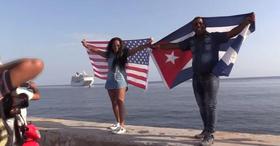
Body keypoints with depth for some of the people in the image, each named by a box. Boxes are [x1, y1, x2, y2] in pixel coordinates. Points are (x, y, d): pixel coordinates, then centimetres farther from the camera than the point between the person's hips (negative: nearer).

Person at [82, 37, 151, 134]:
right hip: (110, 81, 5)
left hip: (120, 80, -5)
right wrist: (87, 46, 27)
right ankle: (118, 123, 25)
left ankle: (122, 126, -14)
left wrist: (147, 45, -23)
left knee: (120, 101, -15)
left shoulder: (124, 53, -2)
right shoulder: (109, 55, 9)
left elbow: (136, 49, -12)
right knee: (114, 102, 11)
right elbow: (96, 50, 20)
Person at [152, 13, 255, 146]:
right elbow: (174, 45, 15)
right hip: (197, 77, 5)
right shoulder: (191, 41, 11)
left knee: (210, 106, -3)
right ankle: (206, 130, 23)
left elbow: (232, 32, -6)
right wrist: (158, 46, 15)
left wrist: (247, 21, -18)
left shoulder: (214, 37, -1)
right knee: (202, 106, 11)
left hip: (210, 76, -5)